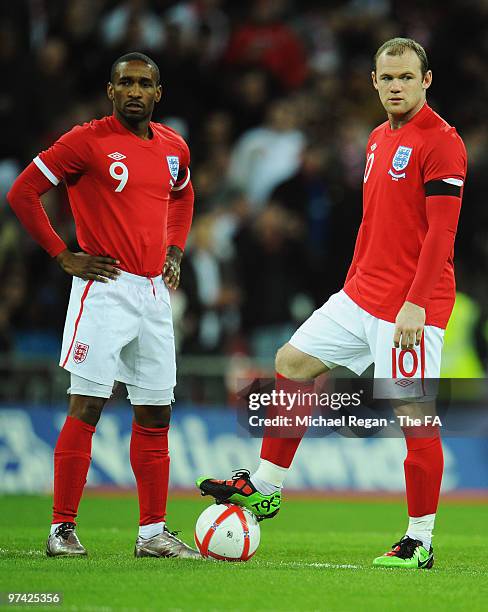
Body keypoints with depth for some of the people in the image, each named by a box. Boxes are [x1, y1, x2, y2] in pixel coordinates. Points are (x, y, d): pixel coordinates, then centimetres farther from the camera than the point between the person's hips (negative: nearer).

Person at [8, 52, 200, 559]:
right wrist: (65, 257, -8)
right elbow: (22, 193, -6)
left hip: (155, 291, 6)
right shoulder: (87, 141, -7)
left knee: (155, 413, 8)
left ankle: (152, 532, 14)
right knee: (86, 407, -9)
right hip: (105, 288, -6)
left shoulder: (174, 147, 11)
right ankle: (62, 529, -5)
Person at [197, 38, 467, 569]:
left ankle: (420, 541, 2)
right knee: (292, 362, 11)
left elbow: (441, 232, -18)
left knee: (414, 415, -7)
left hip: (411, 308, -9)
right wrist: (351, 285, 20)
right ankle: (264, 487, 19)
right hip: (363, 296, 9)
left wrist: (415, 304, -23)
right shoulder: (378, 139, 14)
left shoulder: (440, 142, -13)